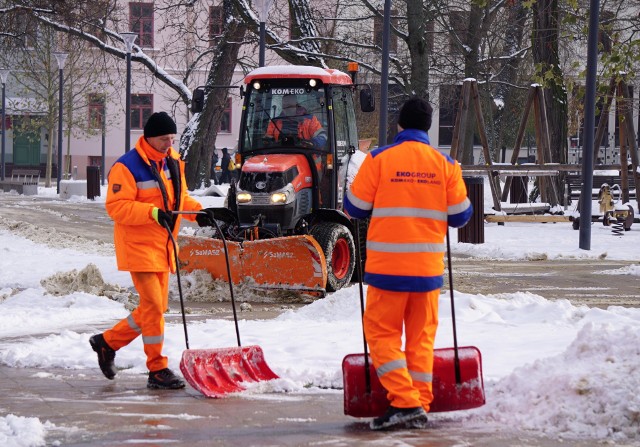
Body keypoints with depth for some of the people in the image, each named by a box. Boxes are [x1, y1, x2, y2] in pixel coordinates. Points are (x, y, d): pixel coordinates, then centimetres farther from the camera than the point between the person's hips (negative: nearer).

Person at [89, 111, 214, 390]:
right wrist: (152, 213, -29)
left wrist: (197, 211, 2)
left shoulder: (173, 163, 10)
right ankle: (158, 371, -5)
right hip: (138, 246, -8)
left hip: (163, 247, 8)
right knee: (153, 306, -11)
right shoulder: (127, 167, -15)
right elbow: (116, 207, -20)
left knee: (156, 307, 13)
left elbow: (180, 197, 22)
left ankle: (108, 342, 30)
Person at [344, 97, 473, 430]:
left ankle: (404, 402, -9)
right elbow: (460, 215, 5)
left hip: (388, 265, -3)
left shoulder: (379, 159, -6)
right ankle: (420, 406, 14)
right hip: (428, 266, 3)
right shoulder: (445, 165, 1)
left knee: (382, 333, 5)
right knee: (422, 336, 13)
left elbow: (354, 208, -2)